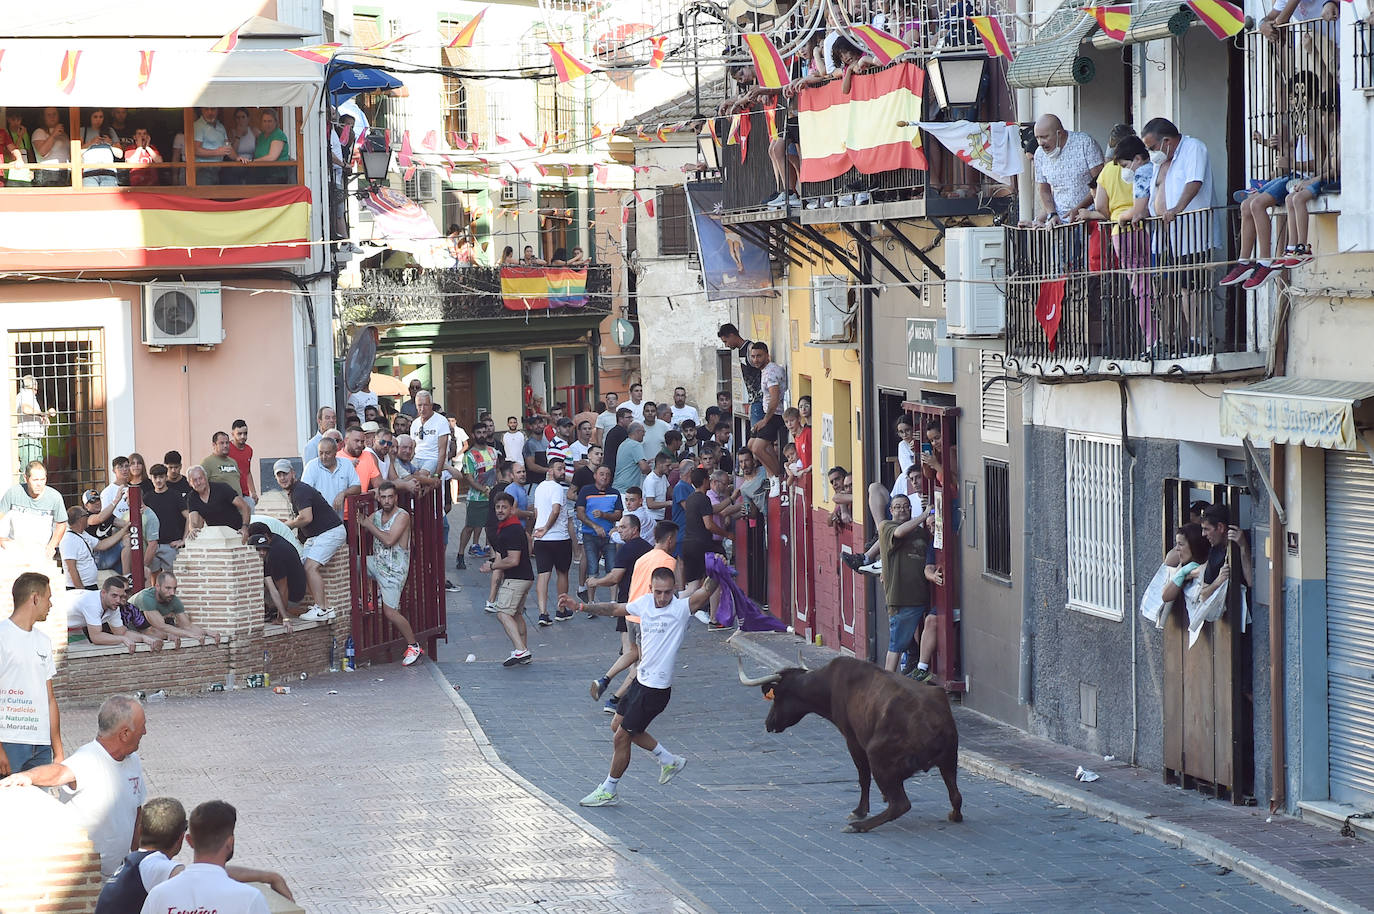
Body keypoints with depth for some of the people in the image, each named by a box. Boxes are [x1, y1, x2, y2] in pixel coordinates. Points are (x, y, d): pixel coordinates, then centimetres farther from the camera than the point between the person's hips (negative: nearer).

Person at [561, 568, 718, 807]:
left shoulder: (681, 607, -17)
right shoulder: (645, 602, 2)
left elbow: (706, 592, -31)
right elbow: (615, 609, 17)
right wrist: (579, 606, 17)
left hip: (656, 687, -8)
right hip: (641, 679, 8)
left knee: (621, 737, 0)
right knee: (618, 725, 21)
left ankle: (609, 791, 17)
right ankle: (668, 760, 31)